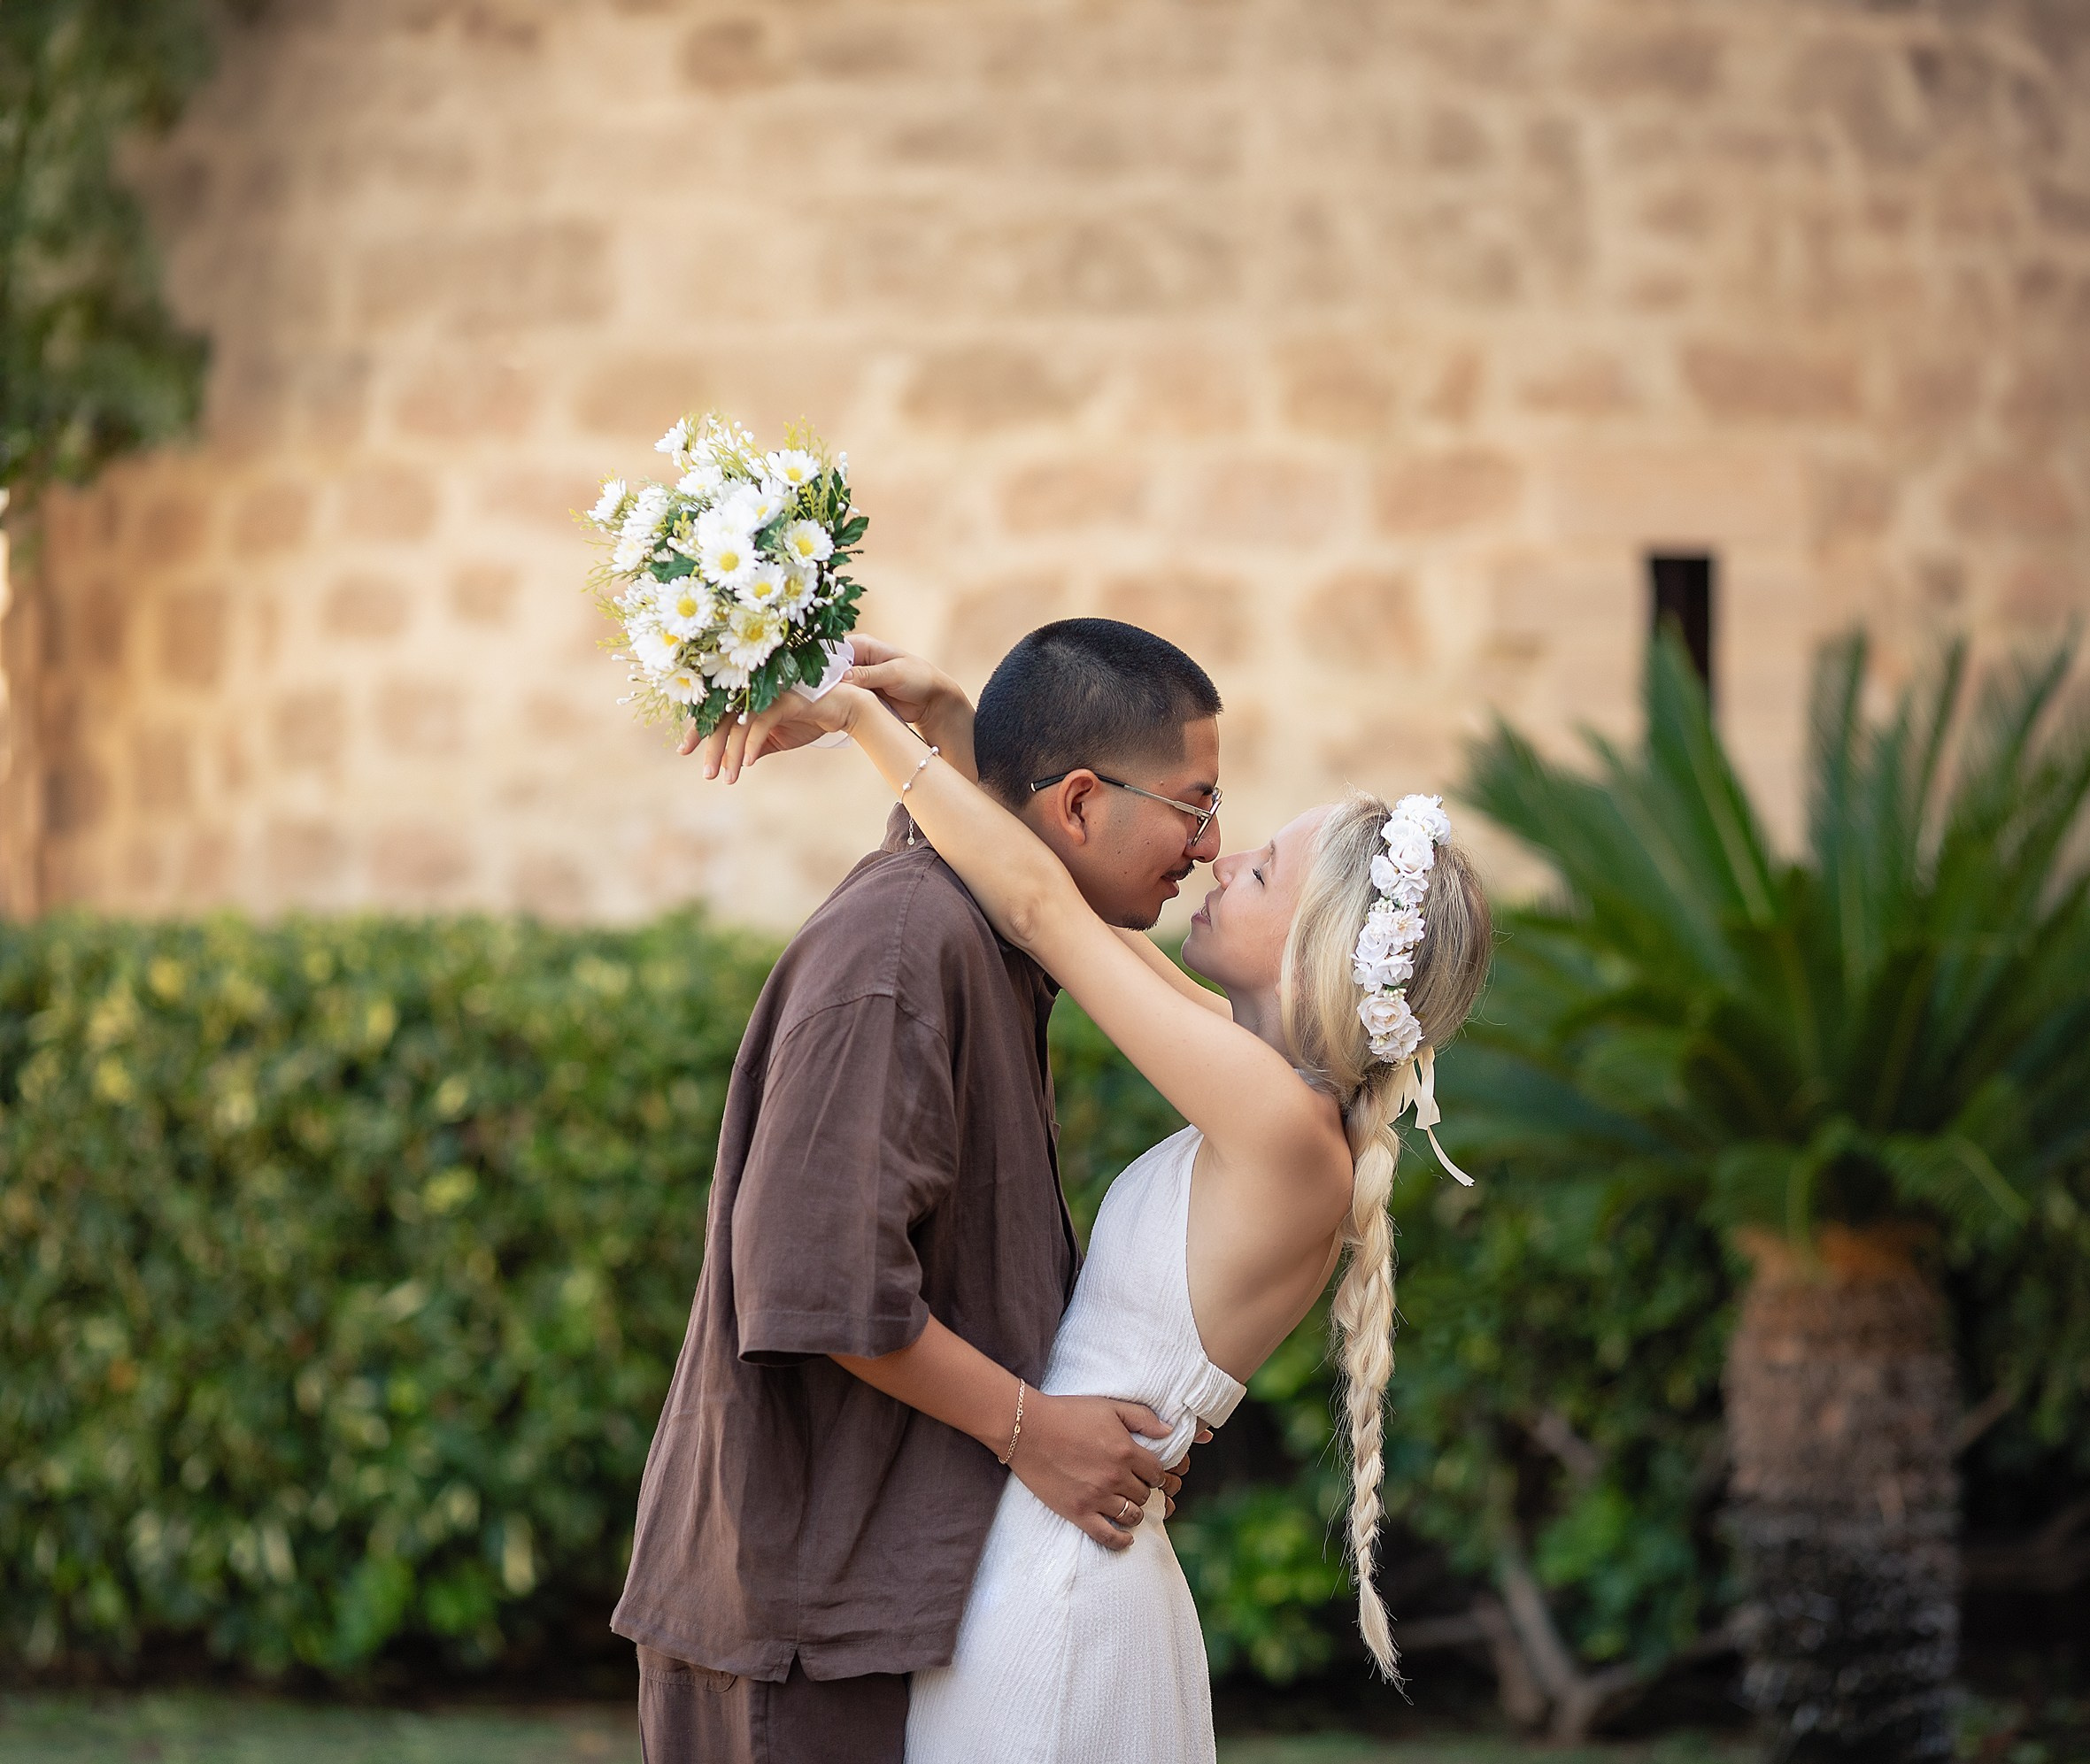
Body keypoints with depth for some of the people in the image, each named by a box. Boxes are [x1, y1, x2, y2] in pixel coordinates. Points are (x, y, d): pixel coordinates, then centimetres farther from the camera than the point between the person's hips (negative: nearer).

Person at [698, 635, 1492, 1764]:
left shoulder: (1288, 1130, -19)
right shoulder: (1269, 1103, 6)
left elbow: (1041, 905, -17)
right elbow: (1061, 896, 14)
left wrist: (864, 719, -9)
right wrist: (936, 709, 5)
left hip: (1052, 1592, -9)